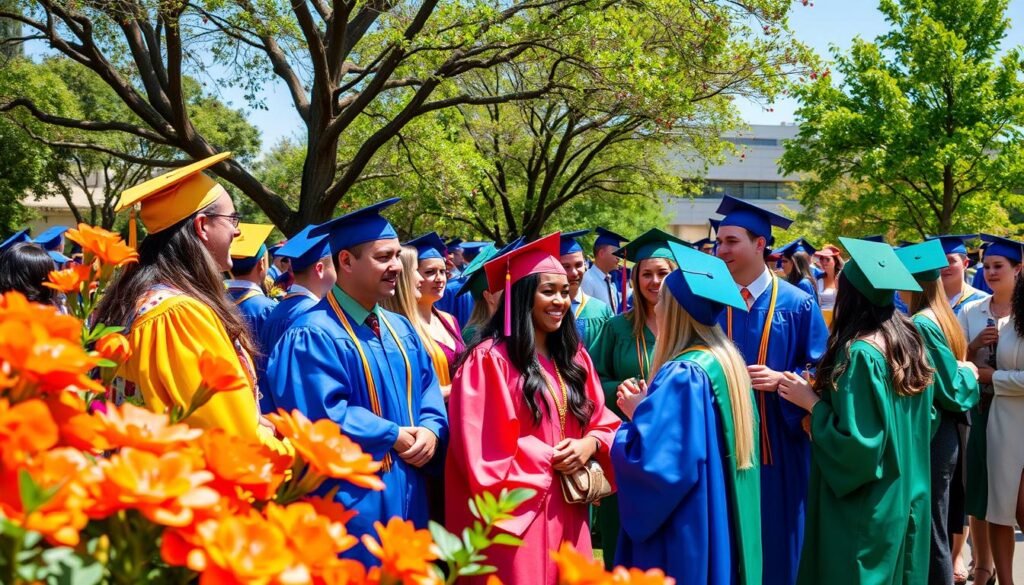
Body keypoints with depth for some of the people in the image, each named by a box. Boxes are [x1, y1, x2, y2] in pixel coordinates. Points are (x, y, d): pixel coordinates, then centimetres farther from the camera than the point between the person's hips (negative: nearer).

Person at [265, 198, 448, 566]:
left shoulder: (400, 328, 11)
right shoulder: (314, 336, -16)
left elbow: (428, 388, 13)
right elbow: (323, 416, -22)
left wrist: (430, 430, -9)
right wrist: (393, 437, -15)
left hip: (405, 496, 8)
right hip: (350, 502, -8)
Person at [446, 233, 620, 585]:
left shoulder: (574, 357, 13)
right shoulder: (489, 358, -10)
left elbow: (602, 420, 15)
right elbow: (480, 445, -14)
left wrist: (590, 444, -7)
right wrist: (548, 459, -14)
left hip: (568, 510, 7)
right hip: (517, 510, -7)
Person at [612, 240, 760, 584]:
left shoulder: (683, 374, -23)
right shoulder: (729, 361, 5)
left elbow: (650, 459, -27)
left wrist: (636, 413, -9)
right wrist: (649, 404, 7)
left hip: (689, 534, -9)